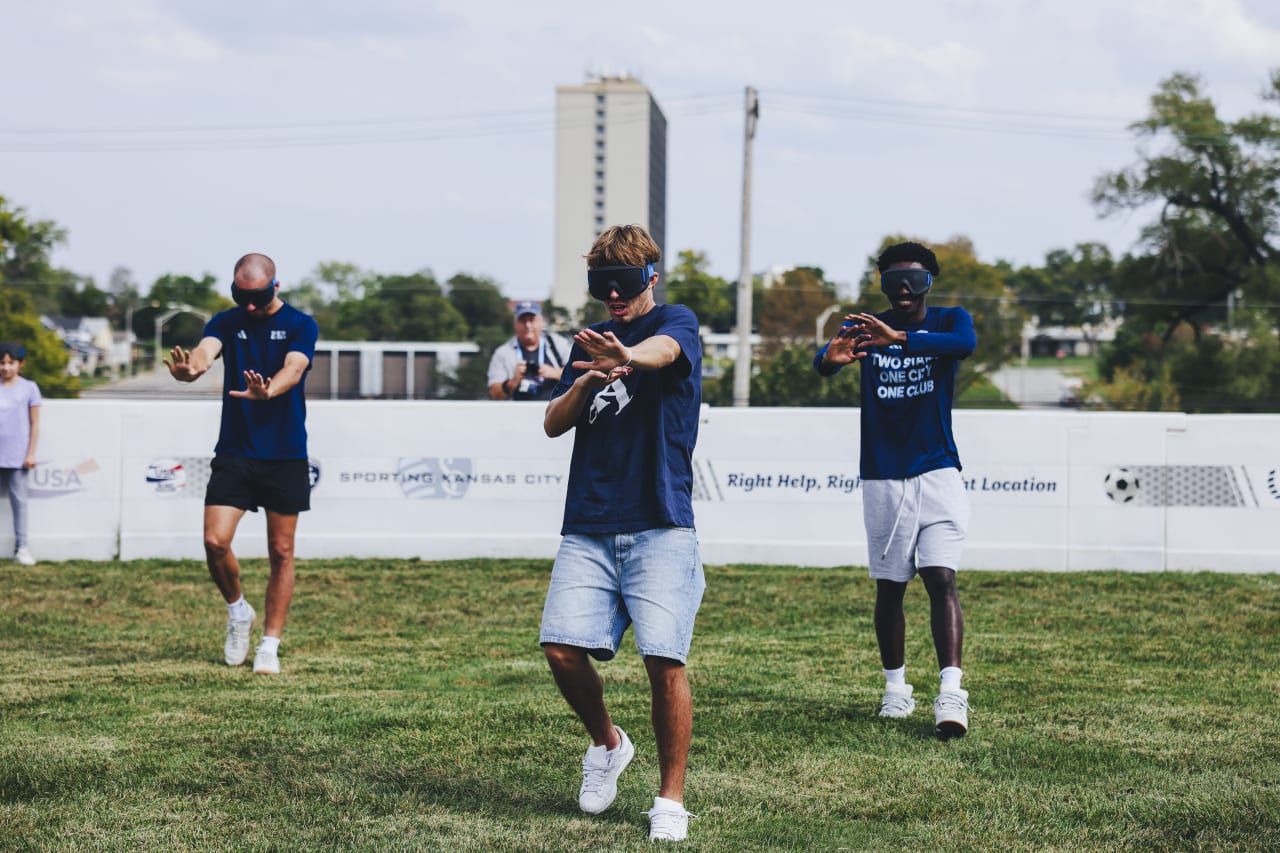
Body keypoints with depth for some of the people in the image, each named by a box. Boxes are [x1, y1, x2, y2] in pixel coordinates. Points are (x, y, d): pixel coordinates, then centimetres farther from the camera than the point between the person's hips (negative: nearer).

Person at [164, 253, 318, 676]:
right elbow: (204, 351, -17)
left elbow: (294, 369, -21)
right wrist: (190, 368, -42)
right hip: (234, 452, 1)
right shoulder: (225, 322, 3)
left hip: (286, 456, -1)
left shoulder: (301, 325, -3)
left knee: (281, 553, 3)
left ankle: (270, 645, 13)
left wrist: (266, 391, -44)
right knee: (215, 541, -10)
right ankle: (237, 611, 17)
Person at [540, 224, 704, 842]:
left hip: (660, 529, -4)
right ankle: (607, 744, 19)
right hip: (587, 530, 5)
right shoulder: (589, 343, 18)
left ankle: (671, 799, 1)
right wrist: (587, 382, -8)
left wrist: (627, 357, -48)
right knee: (562, 648, -9)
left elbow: (663, 350, -24)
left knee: (664, 658, -14)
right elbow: (553, 423, 13)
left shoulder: (676, 322, 1)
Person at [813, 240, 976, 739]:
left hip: (937, 473, -2)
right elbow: (822, 361, -17)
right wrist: (832, 357, -43)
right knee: (889, 587, 8)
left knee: (941, 580, -13)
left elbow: (966, 343, -26)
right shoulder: (865, 326, 3)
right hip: (882, 478, 2)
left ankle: (951, 695, -20)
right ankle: (895, 688, 21)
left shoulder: (947, 321, -1)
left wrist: (899, 339, -42)